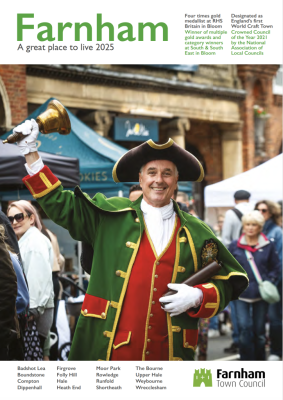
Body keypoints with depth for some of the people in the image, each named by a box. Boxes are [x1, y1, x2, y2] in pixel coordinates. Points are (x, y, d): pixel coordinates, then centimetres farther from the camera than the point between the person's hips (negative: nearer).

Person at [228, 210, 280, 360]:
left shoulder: (268, 246, 1)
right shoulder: (235, 246, 2)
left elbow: (275, 267, 9)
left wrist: (269, 281, -5)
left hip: (261, 295, 0)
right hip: (241, 294, 0)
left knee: (259, 331, 10)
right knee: (244, 329, -7)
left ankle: (260, 361, 24)